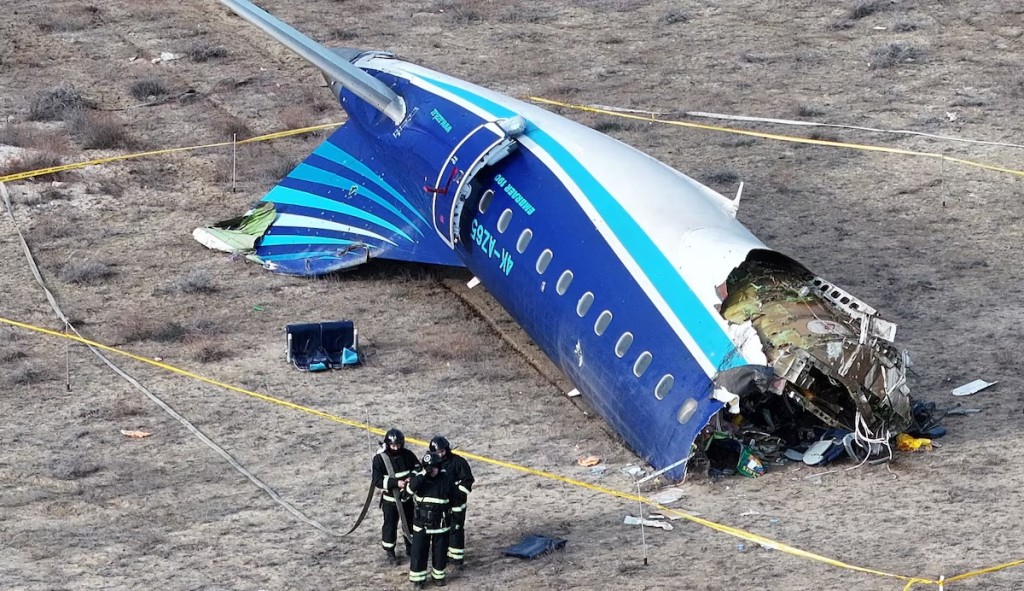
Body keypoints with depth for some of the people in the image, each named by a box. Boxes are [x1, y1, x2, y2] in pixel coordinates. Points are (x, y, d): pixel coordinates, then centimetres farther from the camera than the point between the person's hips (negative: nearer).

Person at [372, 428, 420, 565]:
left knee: (410, 523, 18)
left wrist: (411, 477, -19)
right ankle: (389, 552, 20)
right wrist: (396, 483, -29)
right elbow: (377, 481, -20)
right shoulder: (380, 459, -18)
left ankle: (410, 548, 38)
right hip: (390, 498, -4)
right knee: (390, 525, 4)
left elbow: (417, 467, 4)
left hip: (407, 497, 4)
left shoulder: (407, 455, -7)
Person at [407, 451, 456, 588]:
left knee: (440, 551, 11)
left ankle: (438, 575, 28)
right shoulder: (420, 478, -5)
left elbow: (453, 500, 2)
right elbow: (411, 487, -26)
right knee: (419, 551, 1)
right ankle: (417, 578, 10)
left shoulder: (446, 479, -7)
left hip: (441, 524, 0)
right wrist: (424, 473, -31)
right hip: (421, 523, 0)